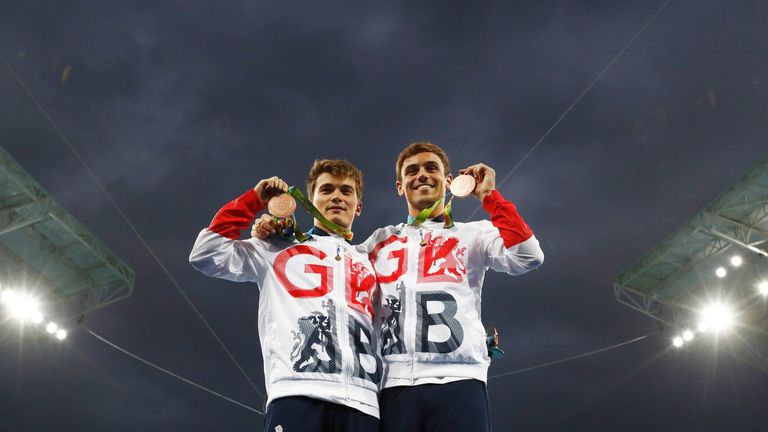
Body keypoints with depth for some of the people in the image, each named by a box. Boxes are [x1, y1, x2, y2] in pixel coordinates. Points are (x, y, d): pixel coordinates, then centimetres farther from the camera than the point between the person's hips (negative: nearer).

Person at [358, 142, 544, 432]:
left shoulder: (473, 234, 13)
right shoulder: (381, 239, 21)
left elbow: (528, 257, -3)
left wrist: (489, 195, 0)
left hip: (458, 381, -2)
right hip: (394, 384, 2)